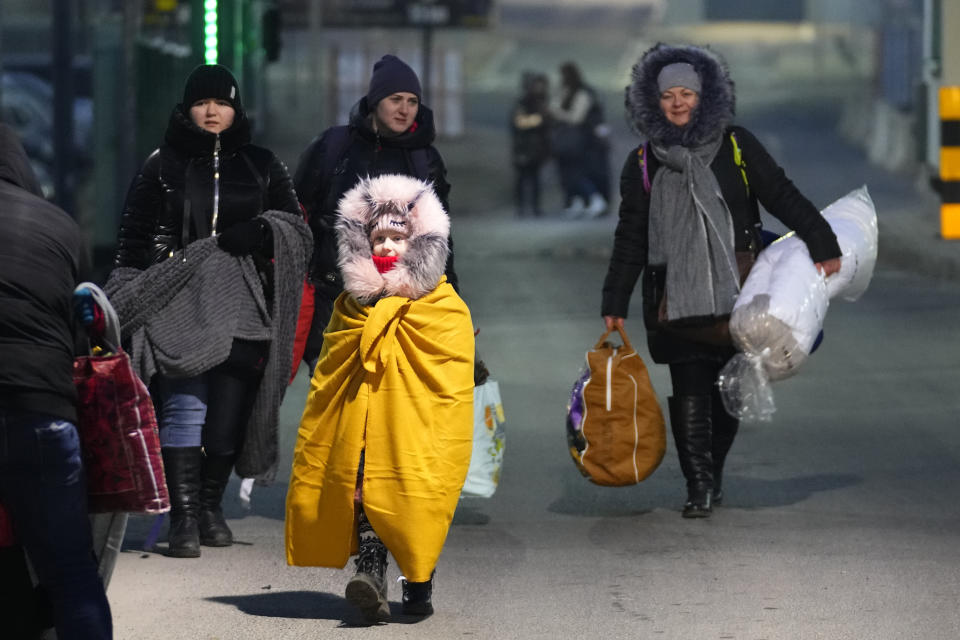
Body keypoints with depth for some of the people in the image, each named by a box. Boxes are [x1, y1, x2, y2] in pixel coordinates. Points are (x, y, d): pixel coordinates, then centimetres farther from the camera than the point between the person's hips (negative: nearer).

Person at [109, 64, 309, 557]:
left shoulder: (262, 165, 16)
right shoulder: (163, 165, 11)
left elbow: (298, 229, 14)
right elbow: (134, 239, 11)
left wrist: (262, 233, -7)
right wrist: (126, 302, 2)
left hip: (241, 305, 2)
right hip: (178, 302, -2)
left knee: (228, 414, 1)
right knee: (185, 406, -14)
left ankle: (210, 505, 17)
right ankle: (183, 517, -14)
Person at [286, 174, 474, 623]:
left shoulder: (443, 309, 1)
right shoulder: (353, 304, 13)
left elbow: (453, 384, -2)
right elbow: (328, 379, 19)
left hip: (416, 426, -2)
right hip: (362, 426, 2)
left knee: (419, 503, -1)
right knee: (366, 490, -15)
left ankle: (420, 586, 16)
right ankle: (372, 580, -25)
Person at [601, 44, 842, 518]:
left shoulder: (736, 146, 4)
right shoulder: (644, 162, 7)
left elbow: (783, 198, 6)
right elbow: (630, 239, 10)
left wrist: (823, 246, -2)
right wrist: (614, 305, 7)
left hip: (735, 291, 0)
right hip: (676, 296, 0)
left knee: (728, 392, 5)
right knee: (690, 391, -11)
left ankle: (712, 475, 20)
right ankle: (698, 486, -9)